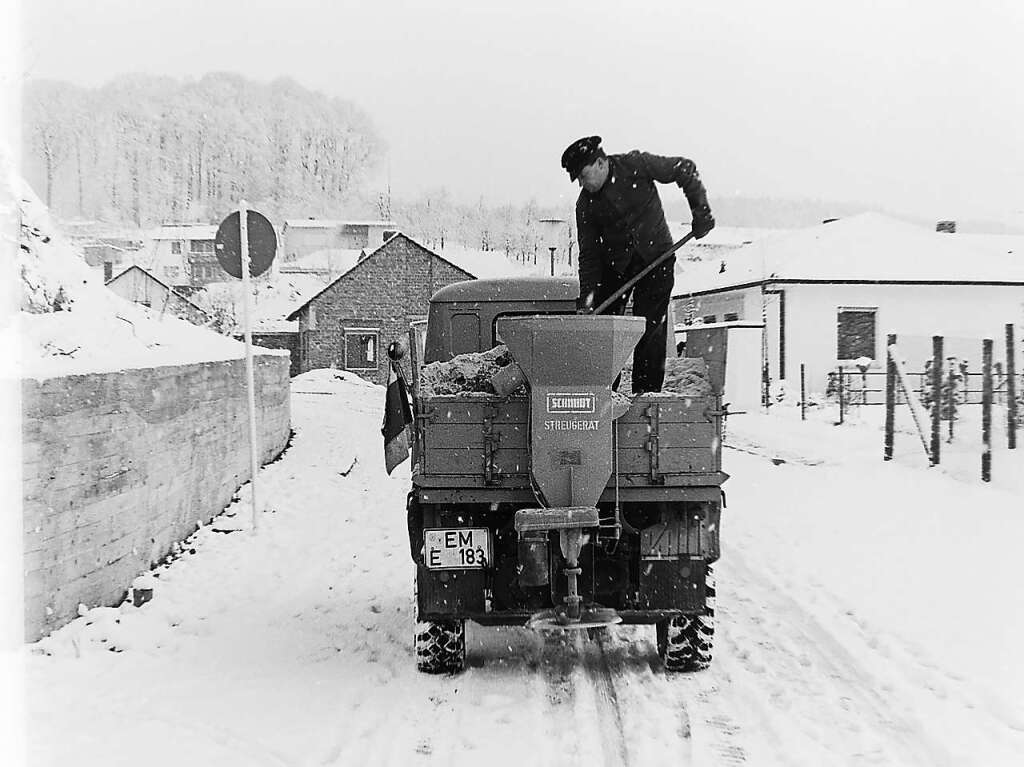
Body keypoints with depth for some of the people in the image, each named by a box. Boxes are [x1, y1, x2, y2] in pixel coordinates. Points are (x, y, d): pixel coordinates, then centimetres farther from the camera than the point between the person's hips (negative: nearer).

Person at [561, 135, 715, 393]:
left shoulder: (636, 165, -14)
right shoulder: (585, 204, -6)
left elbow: (685, 170, -7)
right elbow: (589, 253, -3)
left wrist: (700, 211, -12)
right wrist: (587, 292, -13)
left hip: (655, 258, -3)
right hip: (614, 263, 3)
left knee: (650, 328, -7)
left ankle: (647, 393, -1)